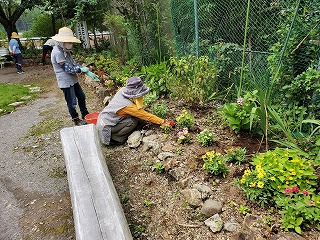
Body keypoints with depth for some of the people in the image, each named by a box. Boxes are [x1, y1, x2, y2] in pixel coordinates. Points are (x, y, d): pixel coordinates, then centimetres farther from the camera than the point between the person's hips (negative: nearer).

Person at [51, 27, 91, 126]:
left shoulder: (65, 50, 8)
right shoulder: (57, 52, -21)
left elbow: (73, 63, 7)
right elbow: (67, 68, -23)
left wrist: (87, 71, -3)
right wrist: (81, 70, -14)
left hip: (73, 80, 10)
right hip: (66, 82, -10)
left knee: (81, 96, 20)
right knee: (72, 102, 4)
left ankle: (85, 115, 36)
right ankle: (76, 120, 22)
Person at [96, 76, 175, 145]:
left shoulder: (122, 90, -11)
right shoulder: (129, 106, -30)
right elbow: (147, 116, -22)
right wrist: (163, 122, -13)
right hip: (105, 128, -8)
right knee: (133, 121, -20)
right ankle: (114, 139, -5)